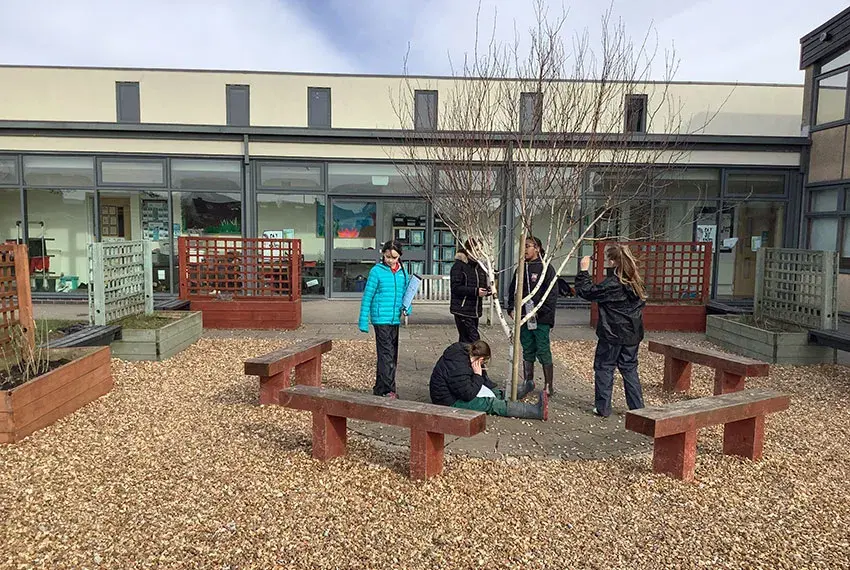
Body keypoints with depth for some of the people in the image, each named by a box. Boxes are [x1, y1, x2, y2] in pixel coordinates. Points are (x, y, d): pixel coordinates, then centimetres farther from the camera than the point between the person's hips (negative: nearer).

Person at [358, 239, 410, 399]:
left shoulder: (402, 272, 9)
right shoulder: (377, 271, -6)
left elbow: (406, 294, 17)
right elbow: (367, 296, -5)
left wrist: (407, 308, -5)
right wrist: (363, 321, -7)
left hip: (395, 319, 6)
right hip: (381, 318, -6)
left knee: (392, 355, 12)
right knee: (386, 354, -8)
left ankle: (380, 388, 24)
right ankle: (388, 390, -3)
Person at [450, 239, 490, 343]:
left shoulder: (479, 267, 14)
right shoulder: (459, 266, -7)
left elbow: (483, 285, 23)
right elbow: (455, 287, -15)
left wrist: (487, 290, -1)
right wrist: (475, 291, -23)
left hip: (475, 310, 7)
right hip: (463, 310, -7)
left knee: (464, 340, 11)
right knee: (474, 341, -12)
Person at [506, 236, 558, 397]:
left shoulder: (546, 268, -7)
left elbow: (552, 294, -11)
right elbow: (513, 290, 18)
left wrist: (539, 311, -17)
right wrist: (511, 308, 7)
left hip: (541, 318, -6)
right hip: (524, 317, 6)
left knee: (543, 351, 0)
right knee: (527, 351, 14)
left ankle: (549, 385, 11)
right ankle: (528, 382, 26)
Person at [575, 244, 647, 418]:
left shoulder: (611, 284, -19)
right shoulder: (635, 283, 5)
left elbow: (586, 292, -13)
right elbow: (641, 304, 16)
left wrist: (583, 271, -7)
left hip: (611, 335, -7)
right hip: (632, 336, 7)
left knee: (604, 368, 5)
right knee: (629, 369, 15)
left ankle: (603, 408, 9)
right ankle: (637, 407, 17)